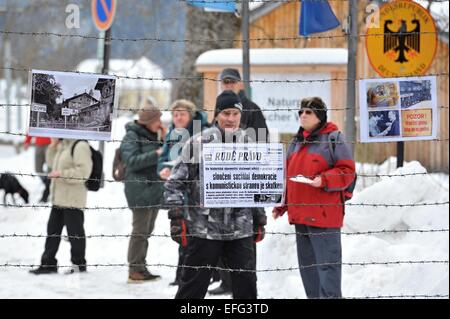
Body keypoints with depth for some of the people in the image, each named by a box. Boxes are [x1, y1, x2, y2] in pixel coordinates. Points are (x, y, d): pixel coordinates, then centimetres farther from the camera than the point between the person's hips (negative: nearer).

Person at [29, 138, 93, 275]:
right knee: (53, 230, 12)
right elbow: (52, 162, 26)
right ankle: (48, 263, 19)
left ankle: (79, 264, 14)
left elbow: (83, 172, -22)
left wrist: (61, 174, -21)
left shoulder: (80, 146, -15)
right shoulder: (63, 145, 13)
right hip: (59, 198, 9)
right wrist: (53, 145, 11)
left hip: (72, 200, -9)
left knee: (75, 232, 2)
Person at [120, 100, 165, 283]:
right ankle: (135, 270, -4)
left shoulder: (152, 136, 16)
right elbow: (132, 161, -18)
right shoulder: (131, 137, -9)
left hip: (154, 189, 9)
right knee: (140, 231, -8)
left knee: (146, 231, 12)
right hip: (140, 190, -9)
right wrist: (156, 154, -24)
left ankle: (141, 268, 18)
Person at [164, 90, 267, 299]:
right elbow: (175, 182, -2)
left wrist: (260, 221, 18)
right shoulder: (199, 142, -5)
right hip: (204, 229, -4)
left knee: (247, 286, 8)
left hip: (241, 230, 4)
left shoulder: (248, 144, 8)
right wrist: (176, 217, -9)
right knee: (193, 285, 2)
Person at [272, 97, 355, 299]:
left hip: (324, 214, -8)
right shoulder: (296, 142, 17)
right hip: (300, 214, 8)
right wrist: (280, 205, 17)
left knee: (326, 262, -7)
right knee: (307, 262, 13)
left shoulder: (333, 139, -5)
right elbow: (287, 176, 23)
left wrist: (324, 180, -23)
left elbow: (347, 172, -9)